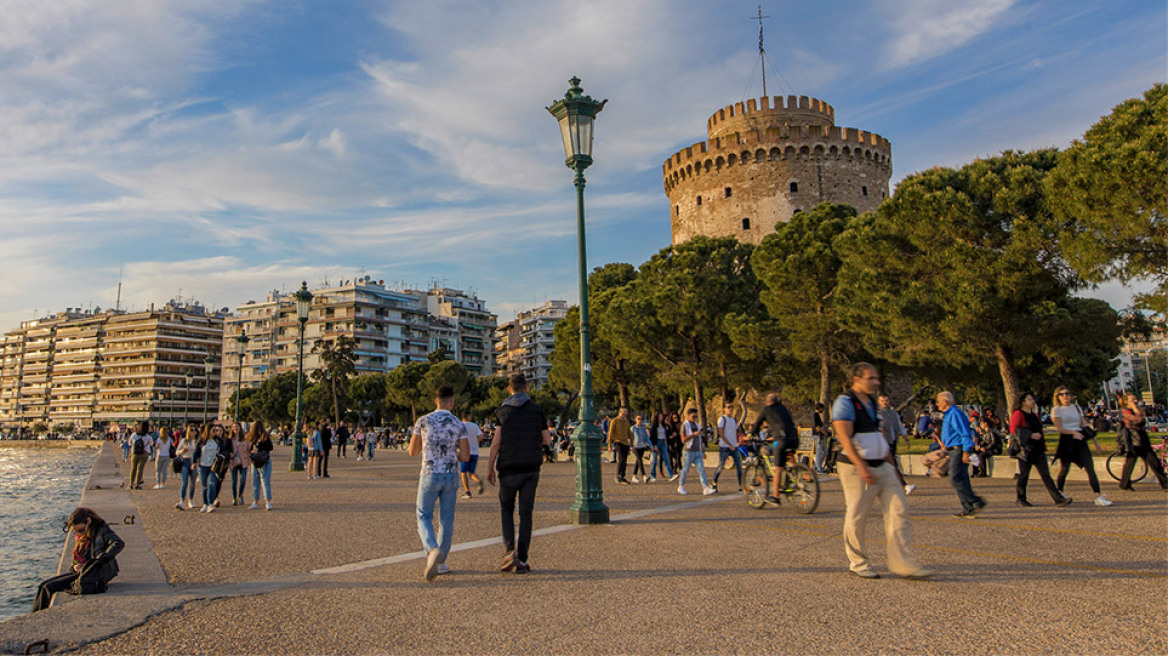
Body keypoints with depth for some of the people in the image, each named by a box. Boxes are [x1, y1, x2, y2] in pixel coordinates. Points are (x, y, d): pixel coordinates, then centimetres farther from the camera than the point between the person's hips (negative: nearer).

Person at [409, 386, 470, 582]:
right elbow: (465, 457, -3)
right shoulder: (459, 425, -1)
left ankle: (433, 550, -18)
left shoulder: (423, 421, -3)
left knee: (424, 518, 9)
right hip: (451, 476, 1)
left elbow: (413, 451, 4)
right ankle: (440, 562, 18)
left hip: (430, 476, -1)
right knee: (446, 520, 13)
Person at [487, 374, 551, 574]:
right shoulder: (536, 410, 3)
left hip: (509, 469, -1)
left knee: (506, 509, 14)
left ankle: (510, 551, -2)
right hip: (531, 468, 1)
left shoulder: (502, 411, -2)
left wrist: (490, 467, 0)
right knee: (526, 513, 6)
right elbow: (547, 439, 5)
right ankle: (522, 560, 4)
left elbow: (496, 442, -7)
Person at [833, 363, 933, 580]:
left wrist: (889, 462, 21)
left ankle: (902, 563, 7)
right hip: (857, 469, -8)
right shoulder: (845, 403, -12)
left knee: (898, 510, 2)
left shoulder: (871, 403, 16)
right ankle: (858, 563, 16)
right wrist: (862, 467, -29)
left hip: (881, 467, 8)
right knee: (857, 517, 0)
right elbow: (845, 438, -21)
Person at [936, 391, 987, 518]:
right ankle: (968, 509, 13)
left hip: (959, 450, -11)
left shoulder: (955, 413, -14)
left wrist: (966, 451, -24)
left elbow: (965, 433, -19)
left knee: (955, 479, -14)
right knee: (961, 479, 10)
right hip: (954, 450, 11)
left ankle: (976, 502, -9)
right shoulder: (948, 414, 18)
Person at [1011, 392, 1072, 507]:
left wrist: (1043, 445, 21)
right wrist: (1031, 435, -22)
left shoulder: (1034, 415, 19)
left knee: (1046, 474, 0)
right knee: (1023, 475, 2)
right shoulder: (1018, 414, -7)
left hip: (1038, 450, 7)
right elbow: (1014, 430, -16)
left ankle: (1058, 499, -5)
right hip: (1025, 449, -7)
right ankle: (1020, 499, 14)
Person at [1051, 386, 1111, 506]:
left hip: (1080, 439, 4)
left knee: (1090, 467, -8)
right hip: (1066, 440, -4)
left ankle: (1098, 497, -12)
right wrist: (1073, 432, -26)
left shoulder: (1076, 407, 14)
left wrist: (1096, 441, 14)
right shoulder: (1056, 409, 0)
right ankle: (1059, 494, 24)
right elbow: (1059, 428, -10)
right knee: (1064, 469, 5)